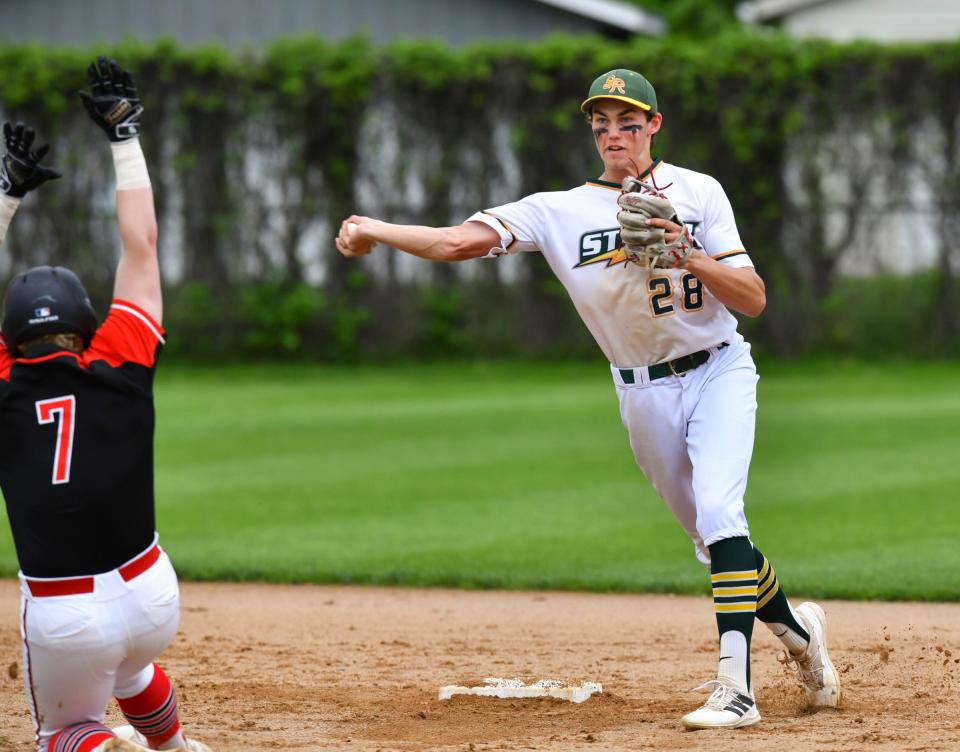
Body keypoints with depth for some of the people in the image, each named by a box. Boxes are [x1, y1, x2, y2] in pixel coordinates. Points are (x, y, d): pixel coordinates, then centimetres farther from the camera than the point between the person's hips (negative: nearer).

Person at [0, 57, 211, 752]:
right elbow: (141, 246, 5)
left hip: (59, 616, -3)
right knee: (127, 664, 37)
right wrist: (124, 134, 13)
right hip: (152, 598, 3)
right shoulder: (122, 369, -5)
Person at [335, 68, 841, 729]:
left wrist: (690, 257, -24)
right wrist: (374, 230, -26)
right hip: (643, 395, 3)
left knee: (719, 512, -23)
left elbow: (754, 299, -9)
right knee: (714, 536, 10)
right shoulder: (562, 211, -5)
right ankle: (797, 630, 37)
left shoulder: (698, 192, -6)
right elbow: (460, 241, -16)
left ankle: (736, 687, -29)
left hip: (717, 371, -3)